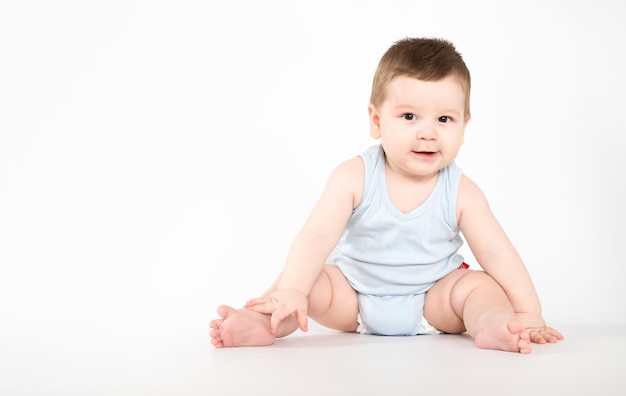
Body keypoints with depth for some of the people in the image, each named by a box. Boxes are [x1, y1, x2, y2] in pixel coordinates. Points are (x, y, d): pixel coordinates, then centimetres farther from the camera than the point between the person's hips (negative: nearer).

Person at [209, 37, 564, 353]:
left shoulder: (461, 193, -13)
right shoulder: (355, 177, -17)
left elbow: (497, 252, -11)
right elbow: (317, 236, -25)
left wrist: (529, 314, -19)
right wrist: (290, 291, -39)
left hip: (433, 302, 0)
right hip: (353, 296, 0)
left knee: (480, 284, -22)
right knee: (304, 277, -20)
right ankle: (263, 324, -36)